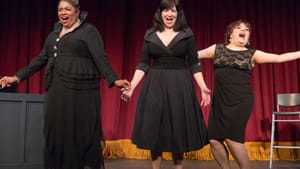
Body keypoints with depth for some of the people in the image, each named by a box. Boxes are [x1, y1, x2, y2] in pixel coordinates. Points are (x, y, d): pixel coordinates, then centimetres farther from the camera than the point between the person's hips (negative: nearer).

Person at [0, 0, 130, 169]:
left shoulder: (89, 31, -1)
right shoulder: (54, 34, 19)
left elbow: (100, 58, -12)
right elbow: (41, 59, 20)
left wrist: (114, 80, -26)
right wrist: (18, 77, 16)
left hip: (80, 90, -6)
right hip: (56, 91, 7)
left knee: (81, 132, -4)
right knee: (57, 132, 8)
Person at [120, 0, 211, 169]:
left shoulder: (187, 34, 2)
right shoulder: (150, 35, 5)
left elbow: (194, 64, 2)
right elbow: (143, 64, 5)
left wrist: (203, 87, -8)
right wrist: (131, 86, -5)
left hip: (180, 86, -1)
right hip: (155, 86, 1)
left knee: (178, 129, 6)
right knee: (154, 130, 5)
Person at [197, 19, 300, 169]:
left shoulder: (252, 54, 7)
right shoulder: (217, 49, 11)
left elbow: (279, 58, 5)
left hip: (241, 101, -2)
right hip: (219, 100, 3)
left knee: (231, 137, -11)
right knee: (214, 139, -2)